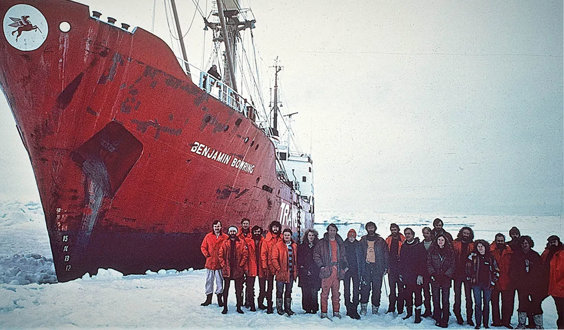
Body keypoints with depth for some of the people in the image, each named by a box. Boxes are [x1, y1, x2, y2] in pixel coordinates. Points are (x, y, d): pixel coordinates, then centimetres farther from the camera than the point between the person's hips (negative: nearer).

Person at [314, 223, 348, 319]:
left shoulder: (340, 243, 16)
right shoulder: (322, 243, 3)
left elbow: (343, 256, 23)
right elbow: (316, 254, 1)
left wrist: (345, 265, 9)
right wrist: (321, 265, -8)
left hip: (337, 271, 4)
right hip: (326, 270, -4)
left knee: (336, 292, 7)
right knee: (325, 292, -4)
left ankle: (336, 311, 14)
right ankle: (324, 312, 1)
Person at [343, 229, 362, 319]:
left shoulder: (358, 245, 7)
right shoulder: (344, 245, 4)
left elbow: (361, 258, 8)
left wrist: (361, 270, 1)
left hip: (356, 270, 1)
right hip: (346, 270, 0)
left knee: (356, 290, -2)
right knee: (347, 290, 1)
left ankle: (354, 309, 2)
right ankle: (349, 309, 7)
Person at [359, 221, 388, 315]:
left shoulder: (380, 241, 9)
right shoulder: (363, 241, 11)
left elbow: (385, 254, 9)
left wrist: (386, 267, 0)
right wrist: (360, 268, 4)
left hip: (377, 267, 0)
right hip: (366, 267, 0)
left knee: (377, 289, 1)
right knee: (365, 288, -2)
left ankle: (375, 308, 9)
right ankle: (363, 307, 6)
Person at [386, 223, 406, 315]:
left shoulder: (403, 240, 0)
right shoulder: (388, 240, 9)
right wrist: (387, 266, 3)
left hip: (401, 267, -2)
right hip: (391, 268, 3)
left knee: (400, 288, 2)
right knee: (392, 289, 7)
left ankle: (400, 309, 8)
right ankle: (391, 308, 13)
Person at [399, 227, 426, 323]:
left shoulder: (419, 246, -4)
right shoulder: (404, 246, 12)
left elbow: (423, 262, -7)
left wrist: (420, 275, -13)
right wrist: (400, 273, 11)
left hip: (416, 276, -5)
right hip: (406, 277, 5)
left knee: (417, 296, 1)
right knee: (407, 295, 9)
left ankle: (418, 315, 7)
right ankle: (409, 313, 23)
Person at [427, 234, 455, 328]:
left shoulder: (450, 251, 4)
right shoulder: (432, 251, 5)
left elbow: (452, 265, 3)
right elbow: (429, 264, 4)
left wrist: (446, 275, -7)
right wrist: (433, 274, -8)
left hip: (446, 279, -1)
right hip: (435, 279, 1)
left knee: (445, 301, 0)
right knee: (436, 300, 3)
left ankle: (445, 320, 6)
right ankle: (437, 319, 11)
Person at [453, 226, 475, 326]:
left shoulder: (472, 246, 7)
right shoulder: (455, 244, 3)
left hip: (468, 274, 1)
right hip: (457, 274, -1)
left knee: (468, 296, 3)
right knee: (457, 296, 5)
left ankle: (469, 317, 10)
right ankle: (458, 316, 14)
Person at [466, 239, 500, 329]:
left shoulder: (490, 257, 5)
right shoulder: (473, 256, 1)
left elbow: (496, 271, 11)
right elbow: (468, 267, 2)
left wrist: (493, 281, 5)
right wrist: (470, 278, -2)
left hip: (487, 284, 2)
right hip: (476, 284, -1)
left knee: (486, 304, 8)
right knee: (478, 304, -2)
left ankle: (486, 323, 16)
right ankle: (478, 323, 3)